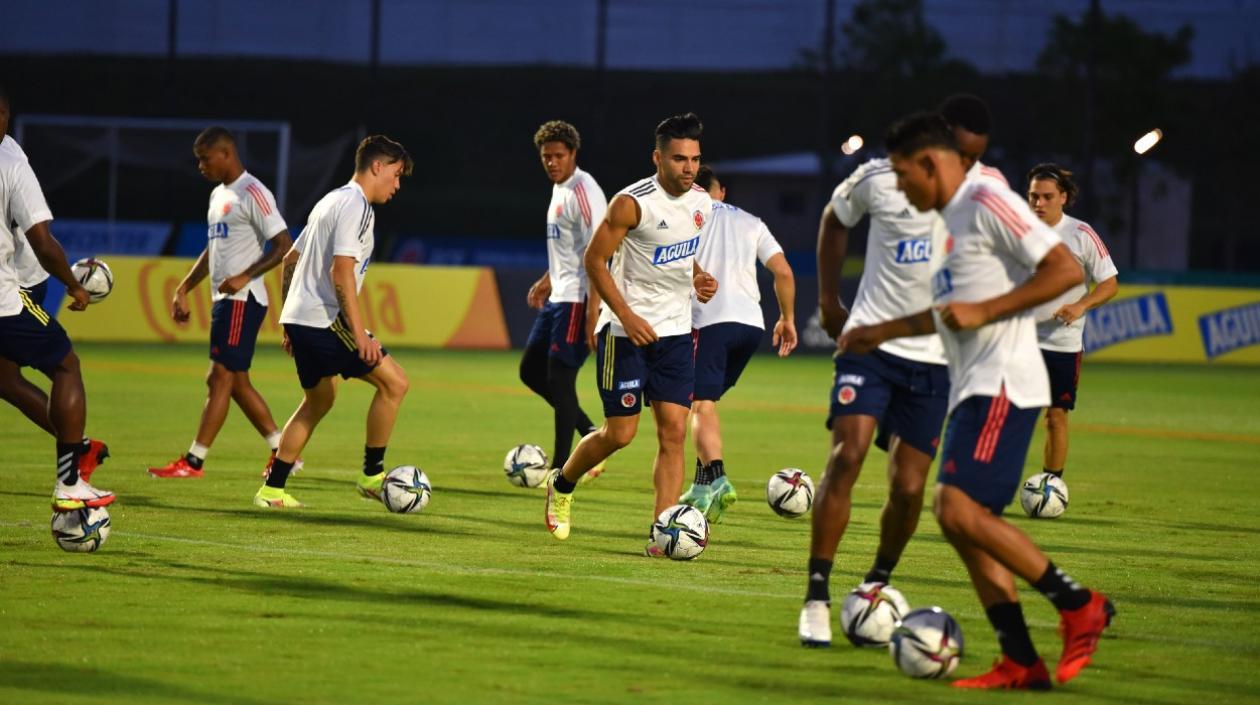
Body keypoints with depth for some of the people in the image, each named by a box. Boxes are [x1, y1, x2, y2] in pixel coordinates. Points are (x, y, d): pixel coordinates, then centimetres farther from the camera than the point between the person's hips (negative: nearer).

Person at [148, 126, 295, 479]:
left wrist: (245, 277, -24)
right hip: (224, 300, 10)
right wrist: (183, 289, 20)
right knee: (236, 382, 10)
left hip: (242, 300, -10)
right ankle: (281, 451, 17)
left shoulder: (252, 193, -12)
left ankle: (193, 461, -8)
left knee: (220, 377, -8)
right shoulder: (219, 195, 18)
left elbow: (283, 245, -17)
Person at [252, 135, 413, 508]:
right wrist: (360, 334, -23)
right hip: (325, 320, -10)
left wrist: (290, 324, 29)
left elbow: (290, 260, 25)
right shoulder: (355, 206, -11)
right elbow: (341, 271, -21)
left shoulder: (331, 201, 20)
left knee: (318, 400, 20)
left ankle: (272, 490, 18)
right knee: (394, 382, -7)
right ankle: (372, 474, -1)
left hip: (300, 319, 10)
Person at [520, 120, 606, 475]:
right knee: (531, 370, 13)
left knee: (559, 378, -9)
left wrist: (592, 311, -24)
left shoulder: (583, 191, -15)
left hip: (577, 300, -10)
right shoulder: (559, 189, 15)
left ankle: (561, 469, -4)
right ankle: (590, 432, 20)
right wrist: (547, 281, 23)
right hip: (558, 297, 10)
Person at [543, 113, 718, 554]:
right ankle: (562, 485, 26)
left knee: (673, 431, -5)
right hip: (625, 331, -6)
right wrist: (627, 316, -20)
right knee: (620, 432, -3)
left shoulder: (702, 203, 6)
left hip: (675, 331, 6)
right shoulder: (633, 203, -15)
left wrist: (698, 280, 2)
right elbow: (594, 260, -12)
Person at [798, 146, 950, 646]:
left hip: (935, 359, 1)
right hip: (869, 345, -1)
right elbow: (835, 219, 16)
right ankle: (816, 596, -13)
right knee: (846, 457, -19)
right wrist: (828, 299, 13)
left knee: (909, 488, -1)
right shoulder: (880, 179, -5)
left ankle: (877, 583, 27)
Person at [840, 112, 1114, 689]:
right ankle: (1021, 663, 4)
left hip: (1002, 384, -10)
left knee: (959, 509, -20)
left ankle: (1077, 604, -11)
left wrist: (983, 311, -19)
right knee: (959, 519, 4)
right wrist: (882, 332, 36)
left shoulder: (988, 202, -10)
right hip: (972, 388, 10)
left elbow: (1066, 271, -18)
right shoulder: (952, 218, 21)